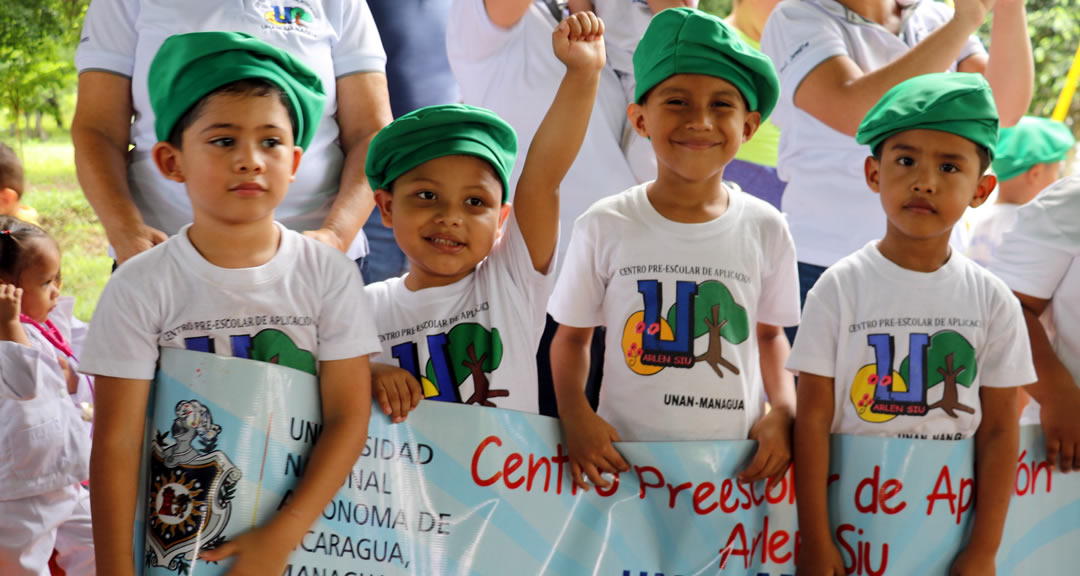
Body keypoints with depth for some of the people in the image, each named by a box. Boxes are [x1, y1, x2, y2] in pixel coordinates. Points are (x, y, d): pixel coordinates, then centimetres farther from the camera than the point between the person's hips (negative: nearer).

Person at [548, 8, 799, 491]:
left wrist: (784, 411, -3)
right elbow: (572, 335, 5)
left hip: (741, 463, 1)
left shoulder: (765, 229, 0)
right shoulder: (605, 226, -5)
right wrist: (575, 415, -10)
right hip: (625, 460, -1)